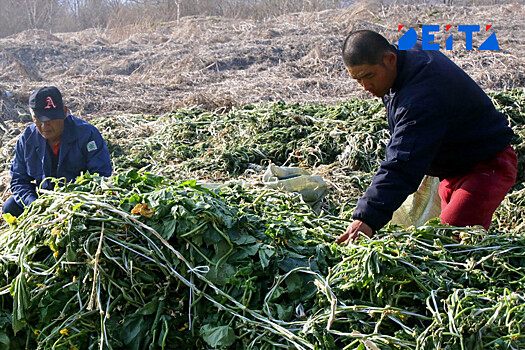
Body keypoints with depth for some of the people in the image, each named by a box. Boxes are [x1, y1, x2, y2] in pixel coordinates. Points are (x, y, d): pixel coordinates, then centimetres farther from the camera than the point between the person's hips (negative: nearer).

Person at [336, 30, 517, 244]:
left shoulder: (423, 95, -34)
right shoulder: (410, 51, -4)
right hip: (452, 169, 10)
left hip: (486, 167, -10)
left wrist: (367, 218, -47)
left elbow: (403, 166, -42)